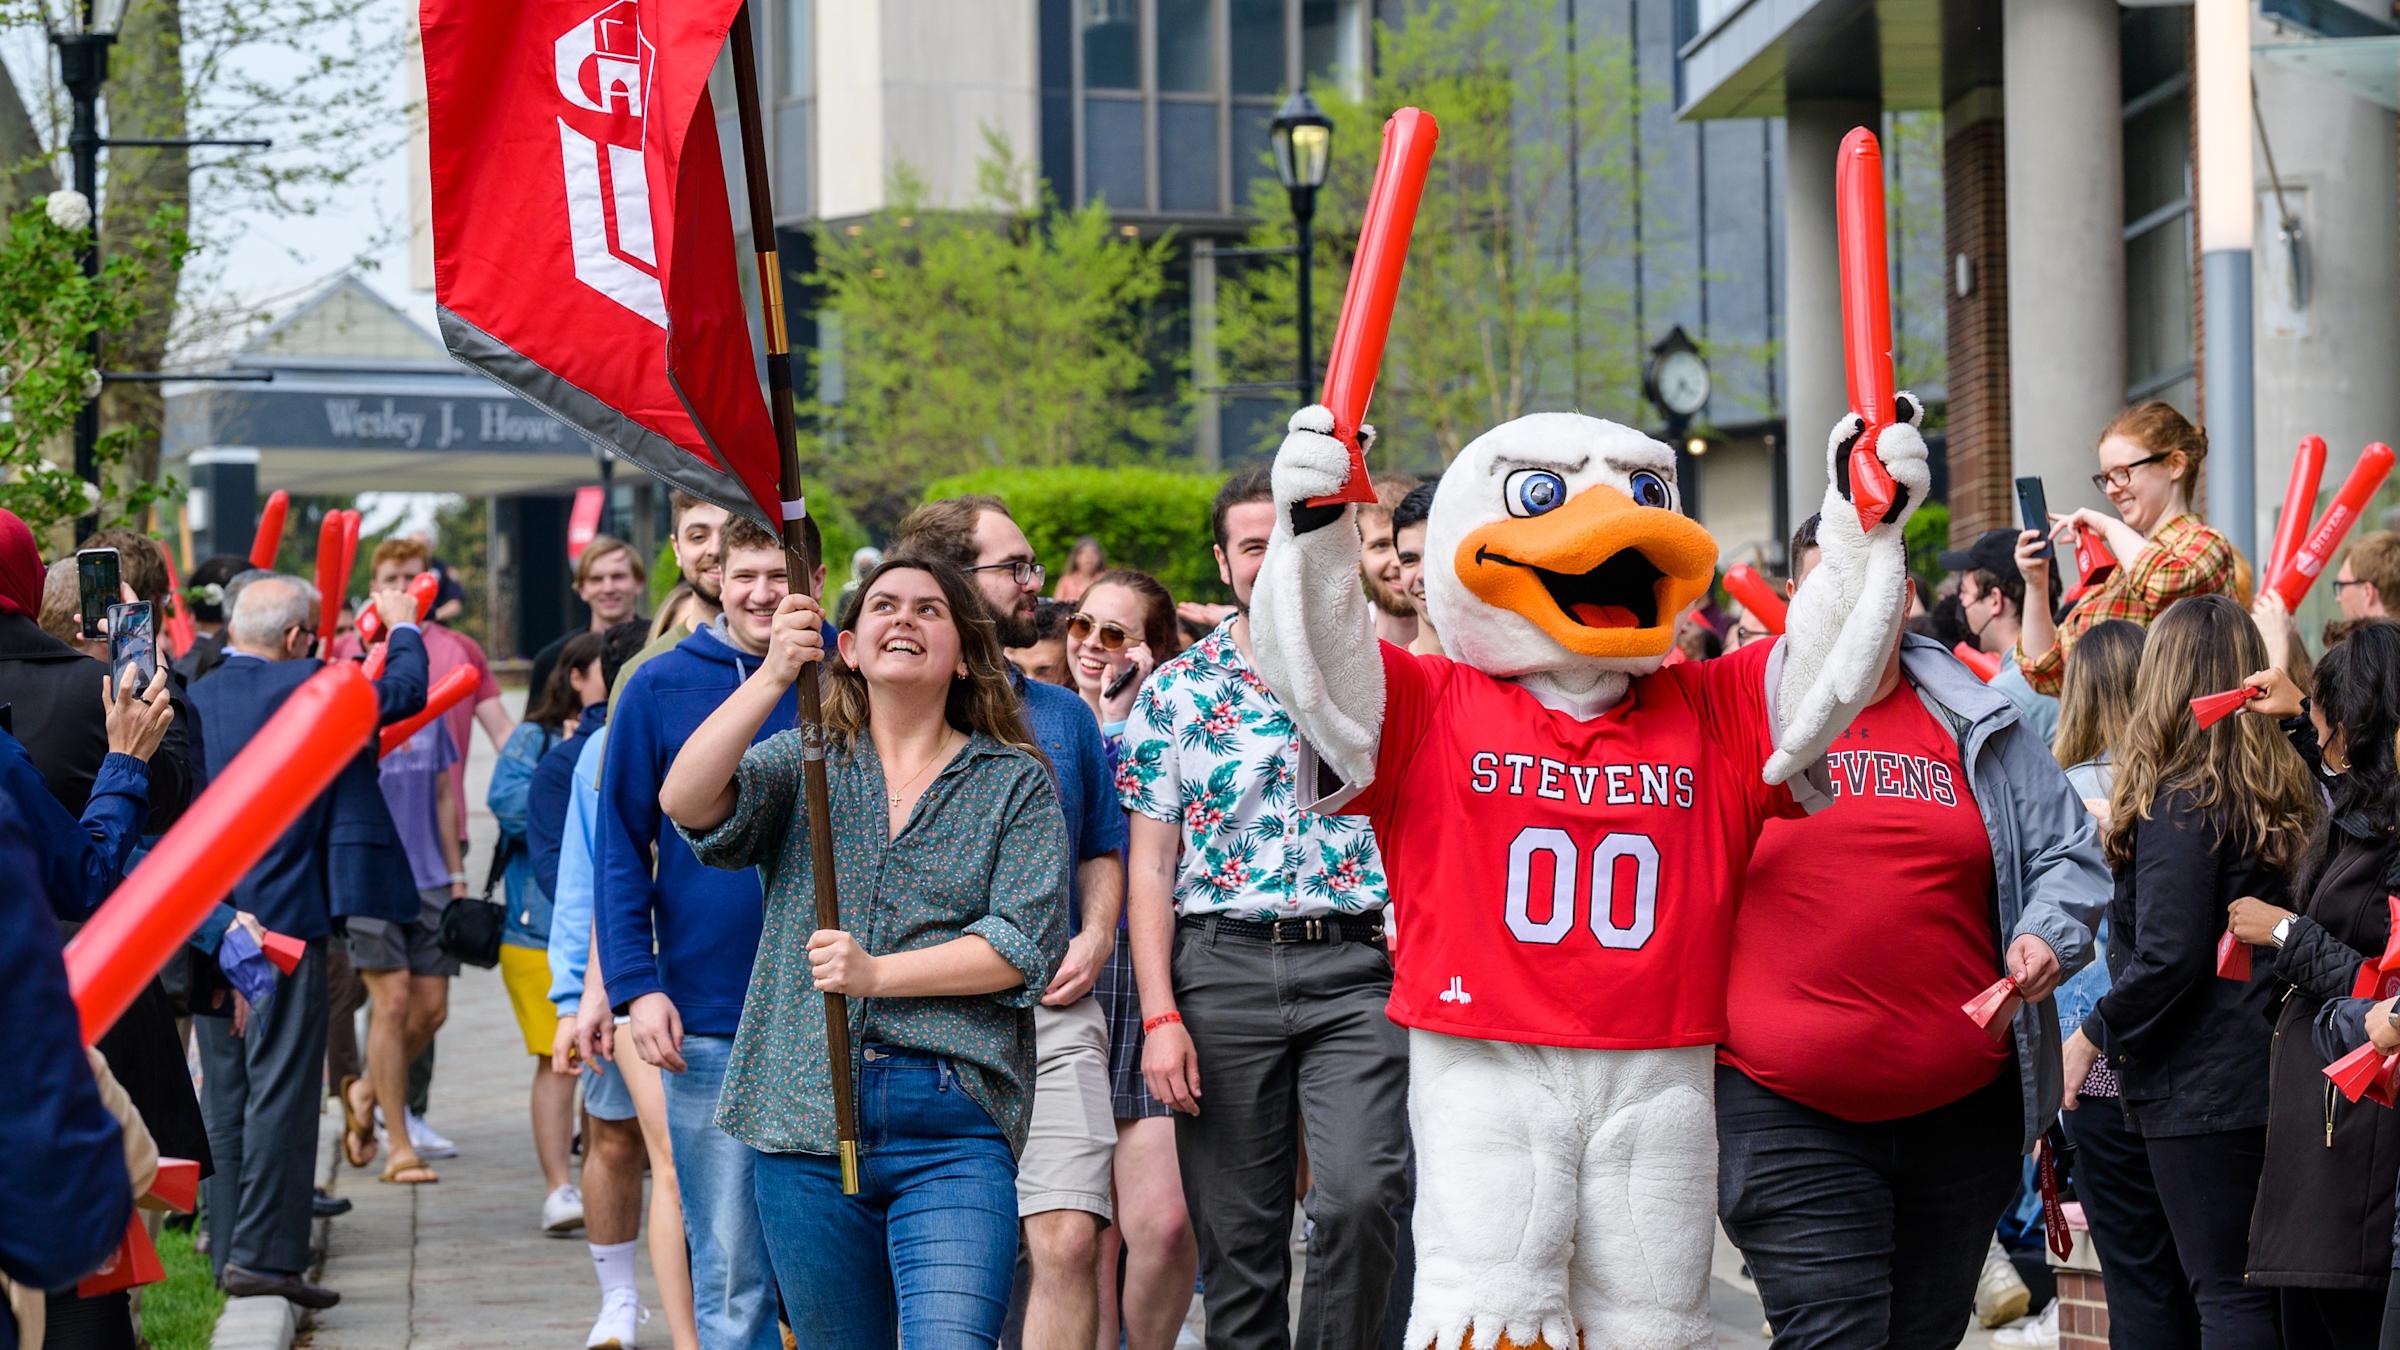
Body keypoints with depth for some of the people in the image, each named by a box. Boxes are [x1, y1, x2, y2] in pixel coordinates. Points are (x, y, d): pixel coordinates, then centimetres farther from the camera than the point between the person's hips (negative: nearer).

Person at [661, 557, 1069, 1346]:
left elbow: (1025, 943, -3)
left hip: (952, 1127, -2)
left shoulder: (1015, 784, 8)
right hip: (806, 1118, 2)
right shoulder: (801, 764, 12)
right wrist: (775, 674, -18)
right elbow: (687, 804, -8)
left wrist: (876, 973, -13)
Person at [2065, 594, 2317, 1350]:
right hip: (2266, 1070, 8)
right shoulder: (2285, 796, 9)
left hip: (2199, 1086, -8)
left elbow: (2167, 956, -20)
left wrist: (2092, 1035, -6)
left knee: (2223, 1289, -7)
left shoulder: (2179, 804, -15)